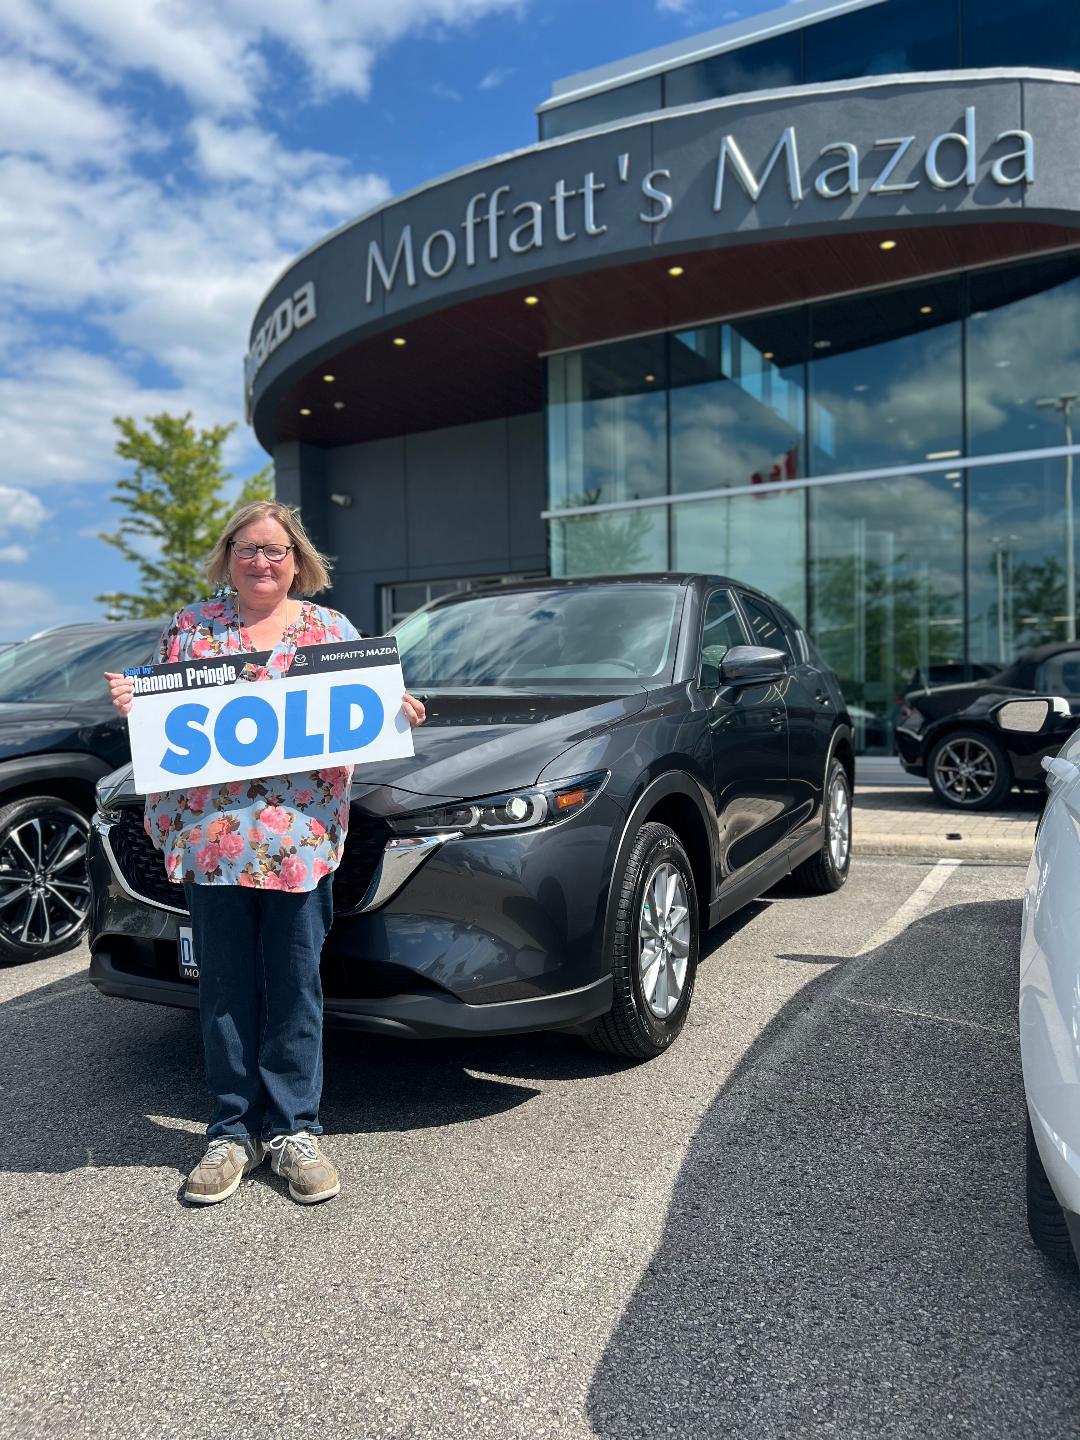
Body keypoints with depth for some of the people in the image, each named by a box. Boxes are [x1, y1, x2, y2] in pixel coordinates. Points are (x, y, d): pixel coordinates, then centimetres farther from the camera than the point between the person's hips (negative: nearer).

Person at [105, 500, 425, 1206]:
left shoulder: (331, 628, 10)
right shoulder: (189, 628, 11)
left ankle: (295, 1129, 17)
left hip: (302, 838, 0)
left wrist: (397, 712, -10)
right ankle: (234, 1133, 21)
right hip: (209, 837, 1)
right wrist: (131, 703, -8)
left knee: (296, 984, 4)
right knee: (226, 988, 7)